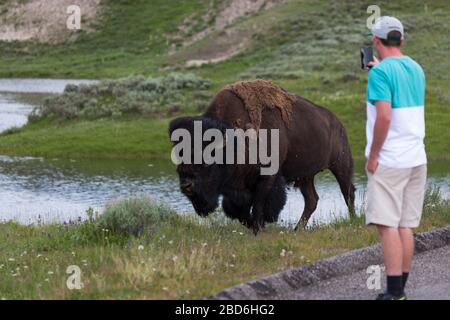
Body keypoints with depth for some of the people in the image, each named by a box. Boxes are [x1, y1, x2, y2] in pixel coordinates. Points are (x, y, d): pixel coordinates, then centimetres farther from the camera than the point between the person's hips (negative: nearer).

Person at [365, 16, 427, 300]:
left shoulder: (381, 71, -12)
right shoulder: (416, 69, 11)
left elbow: (384, 116, -21)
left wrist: (373, 156, -13)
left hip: (389, 160, -7)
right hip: (416, 159, 7)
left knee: (388, 226, -6)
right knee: (406, 226, 9)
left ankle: (394, 292, -8)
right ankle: (400, 289, 11)